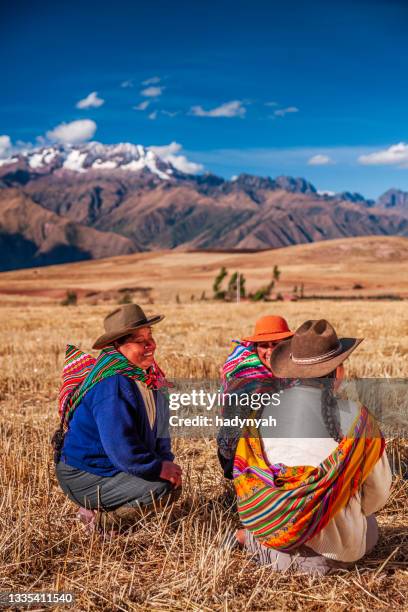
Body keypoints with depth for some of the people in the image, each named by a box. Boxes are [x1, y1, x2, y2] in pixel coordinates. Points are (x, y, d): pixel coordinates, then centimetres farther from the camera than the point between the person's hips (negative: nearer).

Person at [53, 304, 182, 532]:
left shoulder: (148, 374, 3)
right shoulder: (112, 384, -27)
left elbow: (160, 428, 12)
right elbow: (120, 445, -29)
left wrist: (167, 462, -1)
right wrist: (158, 468, -21)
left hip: (116, 465, 9)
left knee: (174, 483, 9)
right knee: (164, 490, -20)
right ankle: (96, 513, -6)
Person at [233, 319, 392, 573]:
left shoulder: (265, 410, -9)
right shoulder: (357, 417, -17)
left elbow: (244, 471, -1)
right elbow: (378, 493, -6)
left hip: (271, 526, 5)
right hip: (335, 543, -4)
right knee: (369, 528, 30)